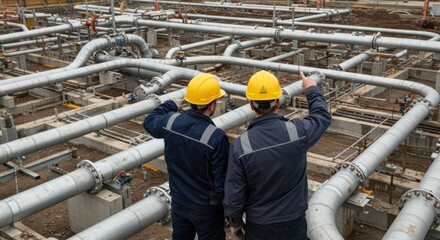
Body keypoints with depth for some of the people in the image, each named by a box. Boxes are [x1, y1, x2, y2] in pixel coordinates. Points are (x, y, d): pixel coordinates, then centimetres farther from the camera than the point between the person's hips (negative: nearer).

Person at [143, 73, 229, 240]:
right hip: (206, 207, -5)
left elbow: (149, 122, 12)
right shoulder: (216, 137, -28)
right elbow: (222, 180, -20)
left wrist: (170, 105, 24)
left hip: (178, 202, 5)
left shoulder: (171, 122, -13)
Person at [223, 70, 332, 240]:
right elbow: (322, 116, 5)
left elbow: (234, 194, -13)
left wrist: (235, 223, 5)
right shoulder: (297, 131, -18)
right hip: (294, 222, 1)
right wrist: (311, 89, 22)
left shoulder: (241, 145, -21)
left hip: (258, 226, -1)